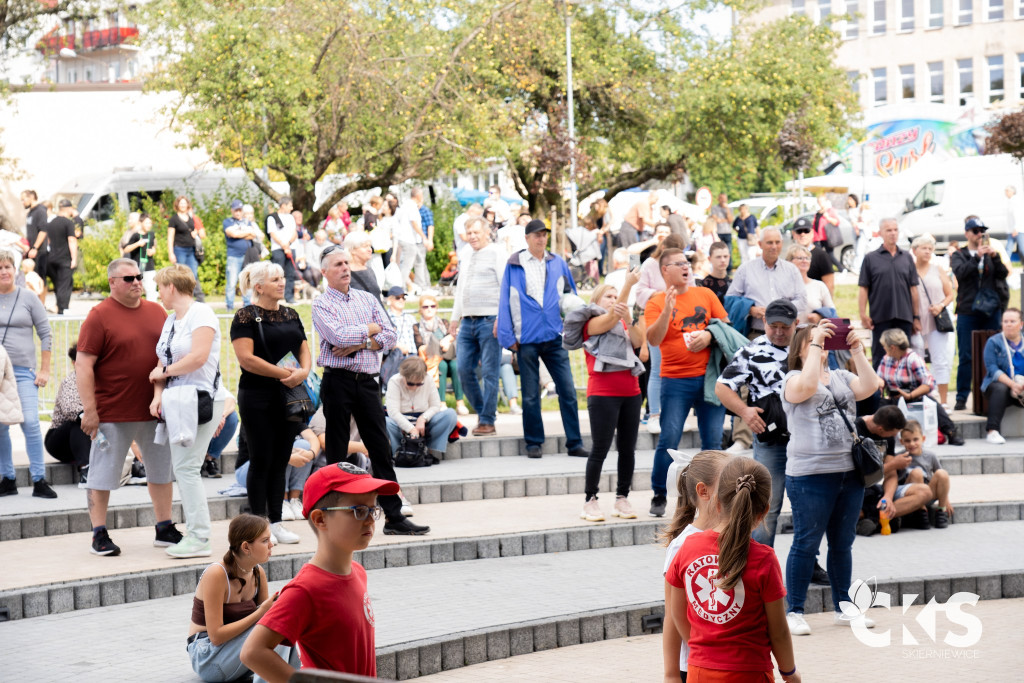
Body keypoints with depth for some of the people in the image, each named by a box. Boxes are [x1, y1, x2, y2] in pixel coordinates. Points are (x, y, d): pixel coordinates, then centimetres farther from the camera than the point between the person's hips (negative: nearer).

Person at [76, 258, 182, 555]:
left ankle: (165, 530, 24)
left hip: (154, 409, 6)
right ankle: (99, 535, 9)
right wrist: (89, 410, -16)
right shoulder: (100, 316, -8)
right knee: (103, 475, 1)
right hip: (112, 414, -6)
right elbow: (83, 365, -11)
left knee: (162, 470, 13)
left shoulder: (156, 311, 9)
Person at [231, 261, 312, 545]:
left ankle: (276, 522, 15)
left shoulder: (290, 315, 13)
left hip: (288, 396, 6)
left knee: (281, 460, 9)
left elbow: (304, 350, 15)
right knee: (261, 461, -2)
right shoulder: (246, 317, -8)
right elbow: (246, 358, -17)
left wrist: (304, 371, -8)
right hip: (257, 397, -6)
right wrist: (284, 373, -18)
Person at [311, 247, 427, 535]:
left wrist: (360, 344, -9)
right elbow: (338, 336, -17)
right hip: (338, 380, -4)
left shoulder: (368, 299, 14)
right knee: (337, 450, 2)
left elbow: (390, 336, 6)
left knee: (381, 447, 3)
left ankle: (394, 516, 6)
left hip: (367, 381, 4)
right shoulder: (321, 304, -1)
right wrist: (371, 330, -3)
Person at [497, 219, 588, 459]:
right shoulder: (514, 266, 2)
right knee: (530, 395, 5)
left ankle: (575, 443, 4)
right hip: (527, 338, -2)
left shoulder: (558, 264, 9)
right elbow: (506, 302, 3)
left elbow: (571, 297, 17)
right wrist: (508, 337, -2)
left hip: (554, 337, 2)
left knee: (568, 391, -2)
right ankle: (533, 443, 14)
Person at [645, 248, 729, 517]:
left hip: (709, 377, 3)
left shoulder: (705, 294, 11)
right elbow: (653, 339, -10)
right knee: (669, 439, -7)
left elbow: (726, 324, 12)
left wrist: (709, 335, -7)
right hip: (675, 380, -3)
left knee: (713, 440, 3)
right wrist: (667, 310, -22)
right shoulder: (656, 302, 2)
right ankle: (659, 496, 4)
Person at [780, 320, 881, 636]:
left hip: (849, 473, 6)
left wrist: (856, 350, -8)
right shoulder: (793, 378, -1)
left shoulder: (841, 377, 15)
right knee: (806, 543, -2)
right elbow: (808, 385, -24)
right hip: (810, 476, -6)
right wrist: (816, 341, -20)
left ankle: (844, 608, 23)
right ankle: (794, 612, 4)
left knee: (843, 543, 13)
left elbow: (869, 387, -2)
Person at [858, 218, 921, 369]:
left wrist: (916, 317, 8)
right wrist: (863, 315, -9)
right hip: (880, 317, -3)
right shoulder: (871, 258, 3)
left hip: (904, 318, 3)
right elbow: (863, 288, 0)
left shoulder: (907, 258, 11)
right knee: (879, 359, 1)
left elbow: (913, 289, 11)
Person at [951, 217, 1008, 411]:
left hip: (991, 311, 3)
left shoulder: (990, 253, 13)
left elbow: (1003, 273, 1)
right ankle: (962, 397, 1)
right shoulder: (959, 255, 6)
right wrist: (977, 257, -20)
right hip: (968, 312, -3)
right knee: (966, 357, -4)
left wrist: (995, 257, -13)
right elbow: (960, 273, -13)